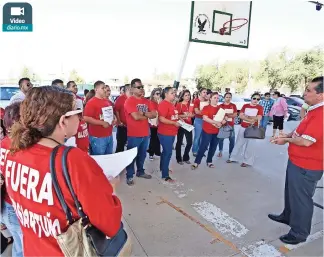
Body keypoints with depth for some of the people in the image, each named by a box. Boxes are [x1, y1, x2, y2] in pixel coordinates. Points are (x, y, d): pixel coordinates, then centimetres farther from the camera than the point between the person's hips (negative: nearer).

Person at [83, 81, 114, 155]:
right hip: (97, 137, -7)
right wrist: (102, 123, -21)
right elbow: (86, 118, -20)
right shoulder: (91, 102, -12)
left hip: (109, 136, 8)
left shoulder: (107, 101, 11)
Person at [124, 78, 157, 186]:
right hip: (134, 135, -7)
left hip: (145, 134, 7)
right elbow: (136, 117, -23)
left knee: (142, 155, 20)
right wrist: (148, 115, -6)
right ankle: (129, 176, 20)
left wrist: (143, 113, -15)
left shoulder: (146, 101, 10)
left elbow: (154, 114, 3)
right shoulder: (129, 101, -12)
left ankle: (140, 171, 37)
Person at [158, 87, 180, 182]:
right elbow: (161, 119, -26)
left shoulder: (171, 104, 12)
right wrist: (174, 123, -22)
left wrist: (179, 119, 10)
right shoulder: (163, 104, -18)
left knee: (166, 151, 22)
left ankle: (163, 168, 39)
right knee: (168, 153, -6)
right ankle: (165, 175, 4)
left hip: (171, 133, 10)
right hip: (165, 133, -10)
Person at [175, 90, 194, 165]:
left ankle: (186, 158, 25)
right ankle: (179, 159, 18)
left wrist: (191, 115, -7)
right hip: (181, 125, -5)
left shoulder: (190, 104, 9)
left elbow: (193, 115, 15)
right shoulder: (179, 104, -7)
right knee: (179, 142, 5)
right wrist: (185, 115, -21)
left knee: (190, 142, 6)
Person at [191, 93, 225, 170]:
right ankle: (196, 162, 3)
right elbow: (205, 118, -19)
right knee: (203, 147, -5)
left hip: (217, 131, 5)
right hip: (207, 131, -5)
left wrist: (221, 123, -12)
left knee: (213, 147, 11)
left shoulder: (220, 108, 9)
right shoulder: (206, 107, -5)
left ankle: (209, 161, 26)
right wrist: (216, 122, -23)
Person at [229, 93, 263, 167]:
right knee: (239, 143, 11)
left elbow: (259, 118, -15)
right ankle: (234, 157, 23)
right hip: (243, 127, 3)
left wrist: (246, 116, -12)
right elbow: (241, 115, -6)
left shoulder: (260, 107, -2)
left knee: (250, 145, 3)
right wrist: (251, 119, -18)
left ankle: (247, 161, 14)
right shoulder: (245, 106, 5)